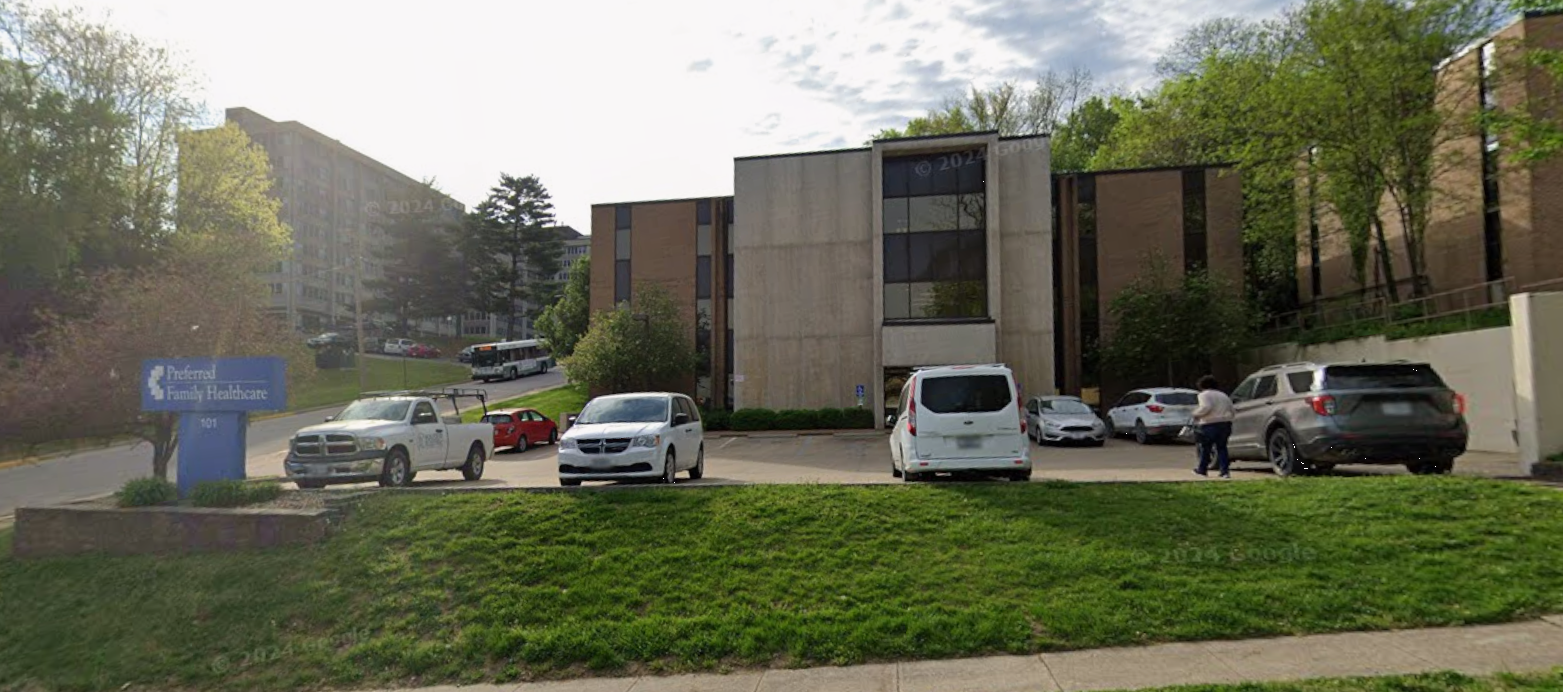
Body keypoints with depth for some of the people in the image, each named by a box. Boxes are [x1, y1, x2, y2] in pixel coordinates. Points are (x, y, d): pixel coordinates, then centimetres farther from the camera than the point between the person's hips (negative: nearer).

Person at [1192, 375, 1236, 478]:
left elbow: (1206, 407, -21)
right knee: (1222, 448, 10)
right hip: (1225, 424, 6)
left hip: (1209, 425, -6)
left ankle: (1202, 469, 20)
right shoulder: (1224, 395, 19)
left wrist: (1196, 413, -6)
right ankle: (1225, 471, 1)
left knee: (1205, 448, 8)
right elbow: (1233, 413, 16)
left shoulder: (1204, 395, -3)